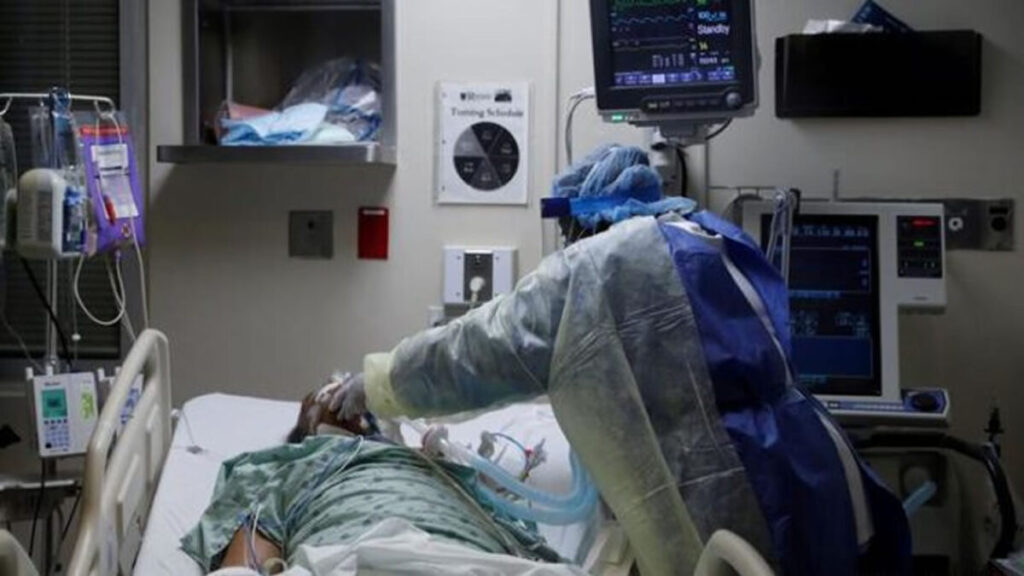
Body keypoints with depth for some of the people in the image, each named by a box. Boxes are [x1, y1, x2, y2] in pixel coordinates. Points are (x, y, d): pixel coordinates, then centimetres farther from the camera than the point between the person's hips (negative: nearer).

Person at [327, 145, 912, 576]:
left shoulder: (595, 266, -4)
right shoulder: (720, 240, 20)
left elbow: (483, 351, 3)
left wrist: (375, 384, 16)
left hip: (736, 509, -8)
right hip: (815, 483, 8)